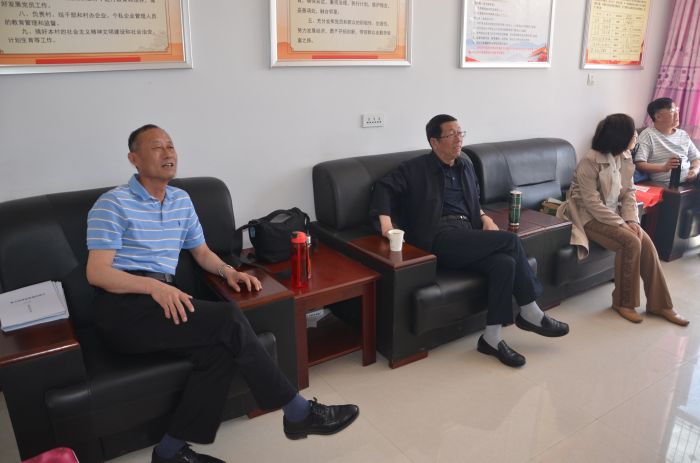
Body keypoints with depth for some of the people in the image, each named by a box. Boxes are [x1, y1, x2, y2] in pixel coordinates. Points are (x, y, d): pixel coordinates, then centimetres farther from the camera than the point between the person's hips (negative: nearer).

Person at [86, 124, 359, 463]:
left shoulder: (181, 200, 17)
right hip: (124, 307, -6)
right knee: (229, 320, -26)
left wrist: (227, 270, 0)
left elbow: (202, 252, 23)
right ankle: (298, 413, -16)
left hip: (161, 301, 6)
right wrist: (155, 286, -26)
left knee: (219, 348, -25)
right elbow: (96, 273, -11)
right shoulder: (113, 204, -3)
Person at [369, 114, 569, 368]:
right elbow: (384, 186, 0)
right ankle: (530, 312, -7)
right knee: (510, 240, -21)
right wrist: (385, 220, -17)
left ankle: (492, 337, -17)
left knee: (505, 262, -26)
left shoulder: (465, 165, 23)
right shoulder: (415, 168, 4)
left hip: (468, 237, 6)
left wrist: (484, 216, 11)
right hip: (440, 237, -6)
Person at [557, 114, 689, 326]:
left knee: (646, 242, -13)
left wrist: (631, 220, -11)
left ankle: (659, 304, -2)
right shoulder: (590, 162, -21)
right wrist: (621, 223, -23)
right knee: (630, 242, -24)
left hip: (612, 211, 7)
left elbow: (629, 192, 4)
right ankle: (623, 302, -7)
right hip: (590, 215, -7)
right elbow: (592, 203, -23)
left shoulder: (625, 158, 2)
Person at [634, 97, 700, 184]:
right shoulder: (647, 135, -2)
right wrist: (663, 168, -24)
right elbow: (639, 164, -12)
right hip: (666, 185, -7)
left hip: (689, 180, 7)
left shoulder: (683, 134, 20)